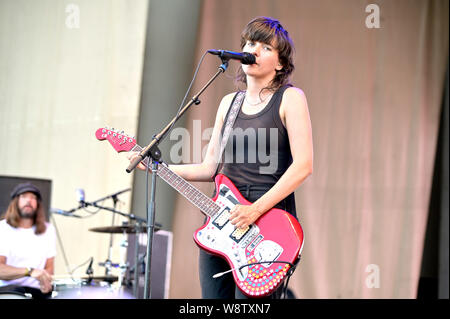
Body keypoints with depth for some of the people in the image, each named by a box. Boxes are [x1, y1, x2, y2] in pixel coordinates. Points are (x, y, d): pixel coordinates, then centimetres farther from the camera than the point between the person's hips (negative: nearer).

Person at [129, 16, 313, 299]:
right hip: (222, 218, 6)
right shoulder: (229, 103, 16)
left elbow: (303, 165, -12)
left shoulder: (290, 98, -2)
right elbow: (211, 168, 16)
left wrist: (256, 209, -19)